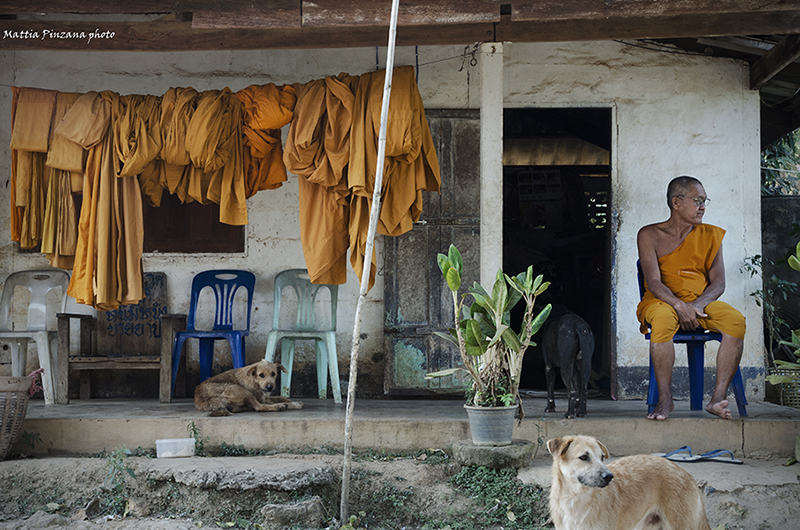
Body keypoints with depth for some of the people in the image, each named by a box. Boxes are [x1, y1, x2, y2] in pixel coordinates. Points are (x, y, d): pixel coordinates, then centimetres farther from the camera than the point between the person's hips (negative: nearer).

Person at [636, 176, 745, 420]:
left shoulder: (710, 235, 11)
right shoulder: (650, 235, 2)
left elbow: (718, 283, 3)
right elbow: (653, 282, -9)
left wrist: (698, 304, -18)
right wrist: (679, 305, -27)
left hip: (701, 302, 3)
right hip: (662, 301, -3)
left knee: (735, 319, -28)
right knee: (663, 320, -39)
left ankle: (718, 397, -27)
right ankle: (665, 398, -28)